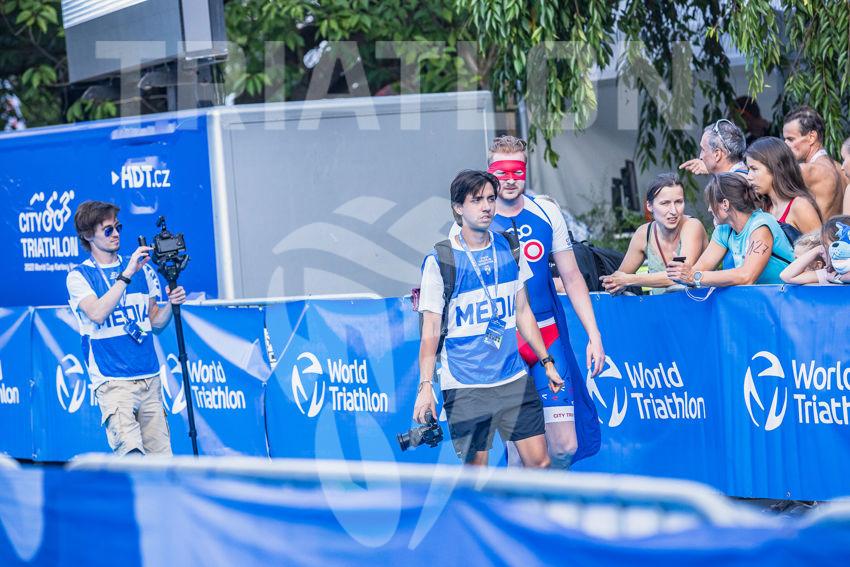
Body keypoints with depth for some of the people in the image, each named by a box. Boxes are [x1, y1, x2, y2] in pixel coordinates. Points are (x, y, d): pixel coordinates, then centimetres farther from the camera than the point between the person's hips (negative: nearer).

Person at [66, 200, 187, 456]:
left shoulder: (142, 269, 15)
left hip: (150, 379, 5)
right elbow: (97, 314, -18)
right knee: (132, 456, -24)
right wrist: (126, 275, -20)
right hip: (112, 383, -5)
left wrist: (171, 304, 0)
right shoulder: (79, 276, 1)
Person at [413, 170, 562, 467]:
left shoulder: (509, 248, 8)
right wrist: (425, 384, -14)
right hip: (465, 386, -4)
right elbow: (430, 329, -6)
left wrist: (547, 362, 17)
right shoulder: (439, 261, -6)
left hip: (515, 379, 4)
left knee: (539, 462, -1)